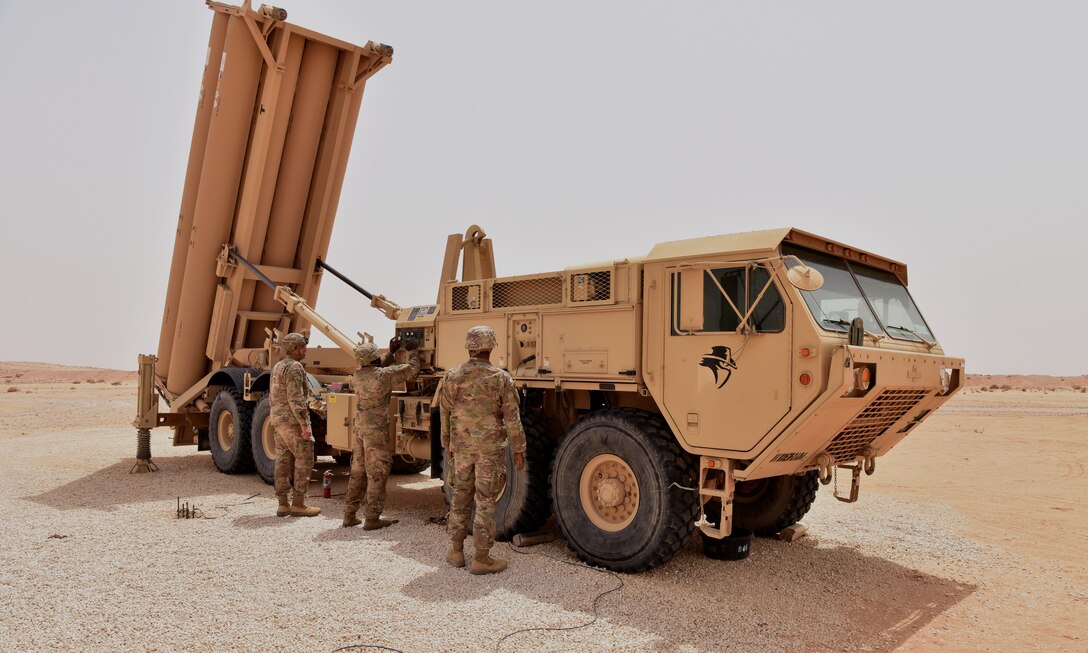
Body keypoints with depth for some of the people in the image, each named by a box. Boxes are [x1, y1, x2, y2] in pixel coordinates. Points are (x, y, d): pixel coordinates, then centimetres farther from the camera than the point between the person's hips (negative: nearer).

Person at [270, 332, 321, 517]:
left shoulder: (277, 366, 15)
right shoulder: (295, 367, -15)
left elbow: (272, 397, 19)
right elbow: (295, 399, -22)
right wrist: (305, 425, -21)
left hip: (279, 420, 10)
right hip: (293, 420, -9)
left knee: (283, 461, 9)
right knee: (305, 460, -3)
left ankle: (283, 505, 12)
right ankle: (298, 504, -1)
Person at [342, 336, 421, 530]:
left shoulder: (358, 377, 6)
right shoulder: (385, 374, -15)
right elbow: (412, 369, -5)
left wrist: (391, 353, 26)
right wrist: (412, 351, 11)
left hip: (359, 430, 7)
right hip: (377, 432, -7)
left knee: (358, 473, 15)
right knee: (376, 475, 1)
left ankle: (349, 515, 20)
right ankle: (372, 519, 5)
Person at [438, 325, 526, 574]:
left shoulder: (451, 378, -1)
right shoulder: (501, 378, -10)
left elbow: (445, 416, 6)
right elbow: (512, 418, -8)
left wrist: (447, 446, 18)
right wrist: (518, 449, 1)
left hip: (461, 447, 3)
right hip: (491, 448, -3)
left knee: (460, 497, 16)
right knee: (486, 501, 3)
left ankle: (456, 551, 25)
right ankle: (481, 558, 9)